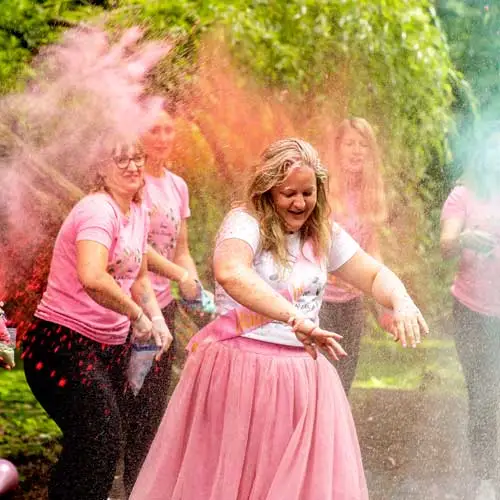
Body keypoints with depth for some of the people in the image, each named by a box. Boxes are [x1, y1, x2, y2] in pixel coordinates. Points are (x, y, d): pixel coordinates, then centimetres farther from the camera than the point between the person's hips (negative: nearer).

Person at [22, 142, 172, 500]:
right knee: (101, 440, -15)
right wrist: (136, 314, -25)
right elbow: (92, 278, -36)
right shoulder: (99, 209, -20)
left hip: (111, 345, 9)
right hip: (64, 343, -9)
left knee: (106, 439, 13)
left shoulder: (139, 214, 8)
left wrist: (156, 317, 3)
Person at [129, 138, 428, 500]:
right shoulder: (245, 223, -11)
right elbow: (230, 273, -31)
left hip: (302, 376, 5)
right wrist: (295, 317, -40)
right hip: (240, 371, -5)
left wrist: (401, 302, -12)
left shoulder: (324, 235, 10)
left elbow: (375, 275, 12)